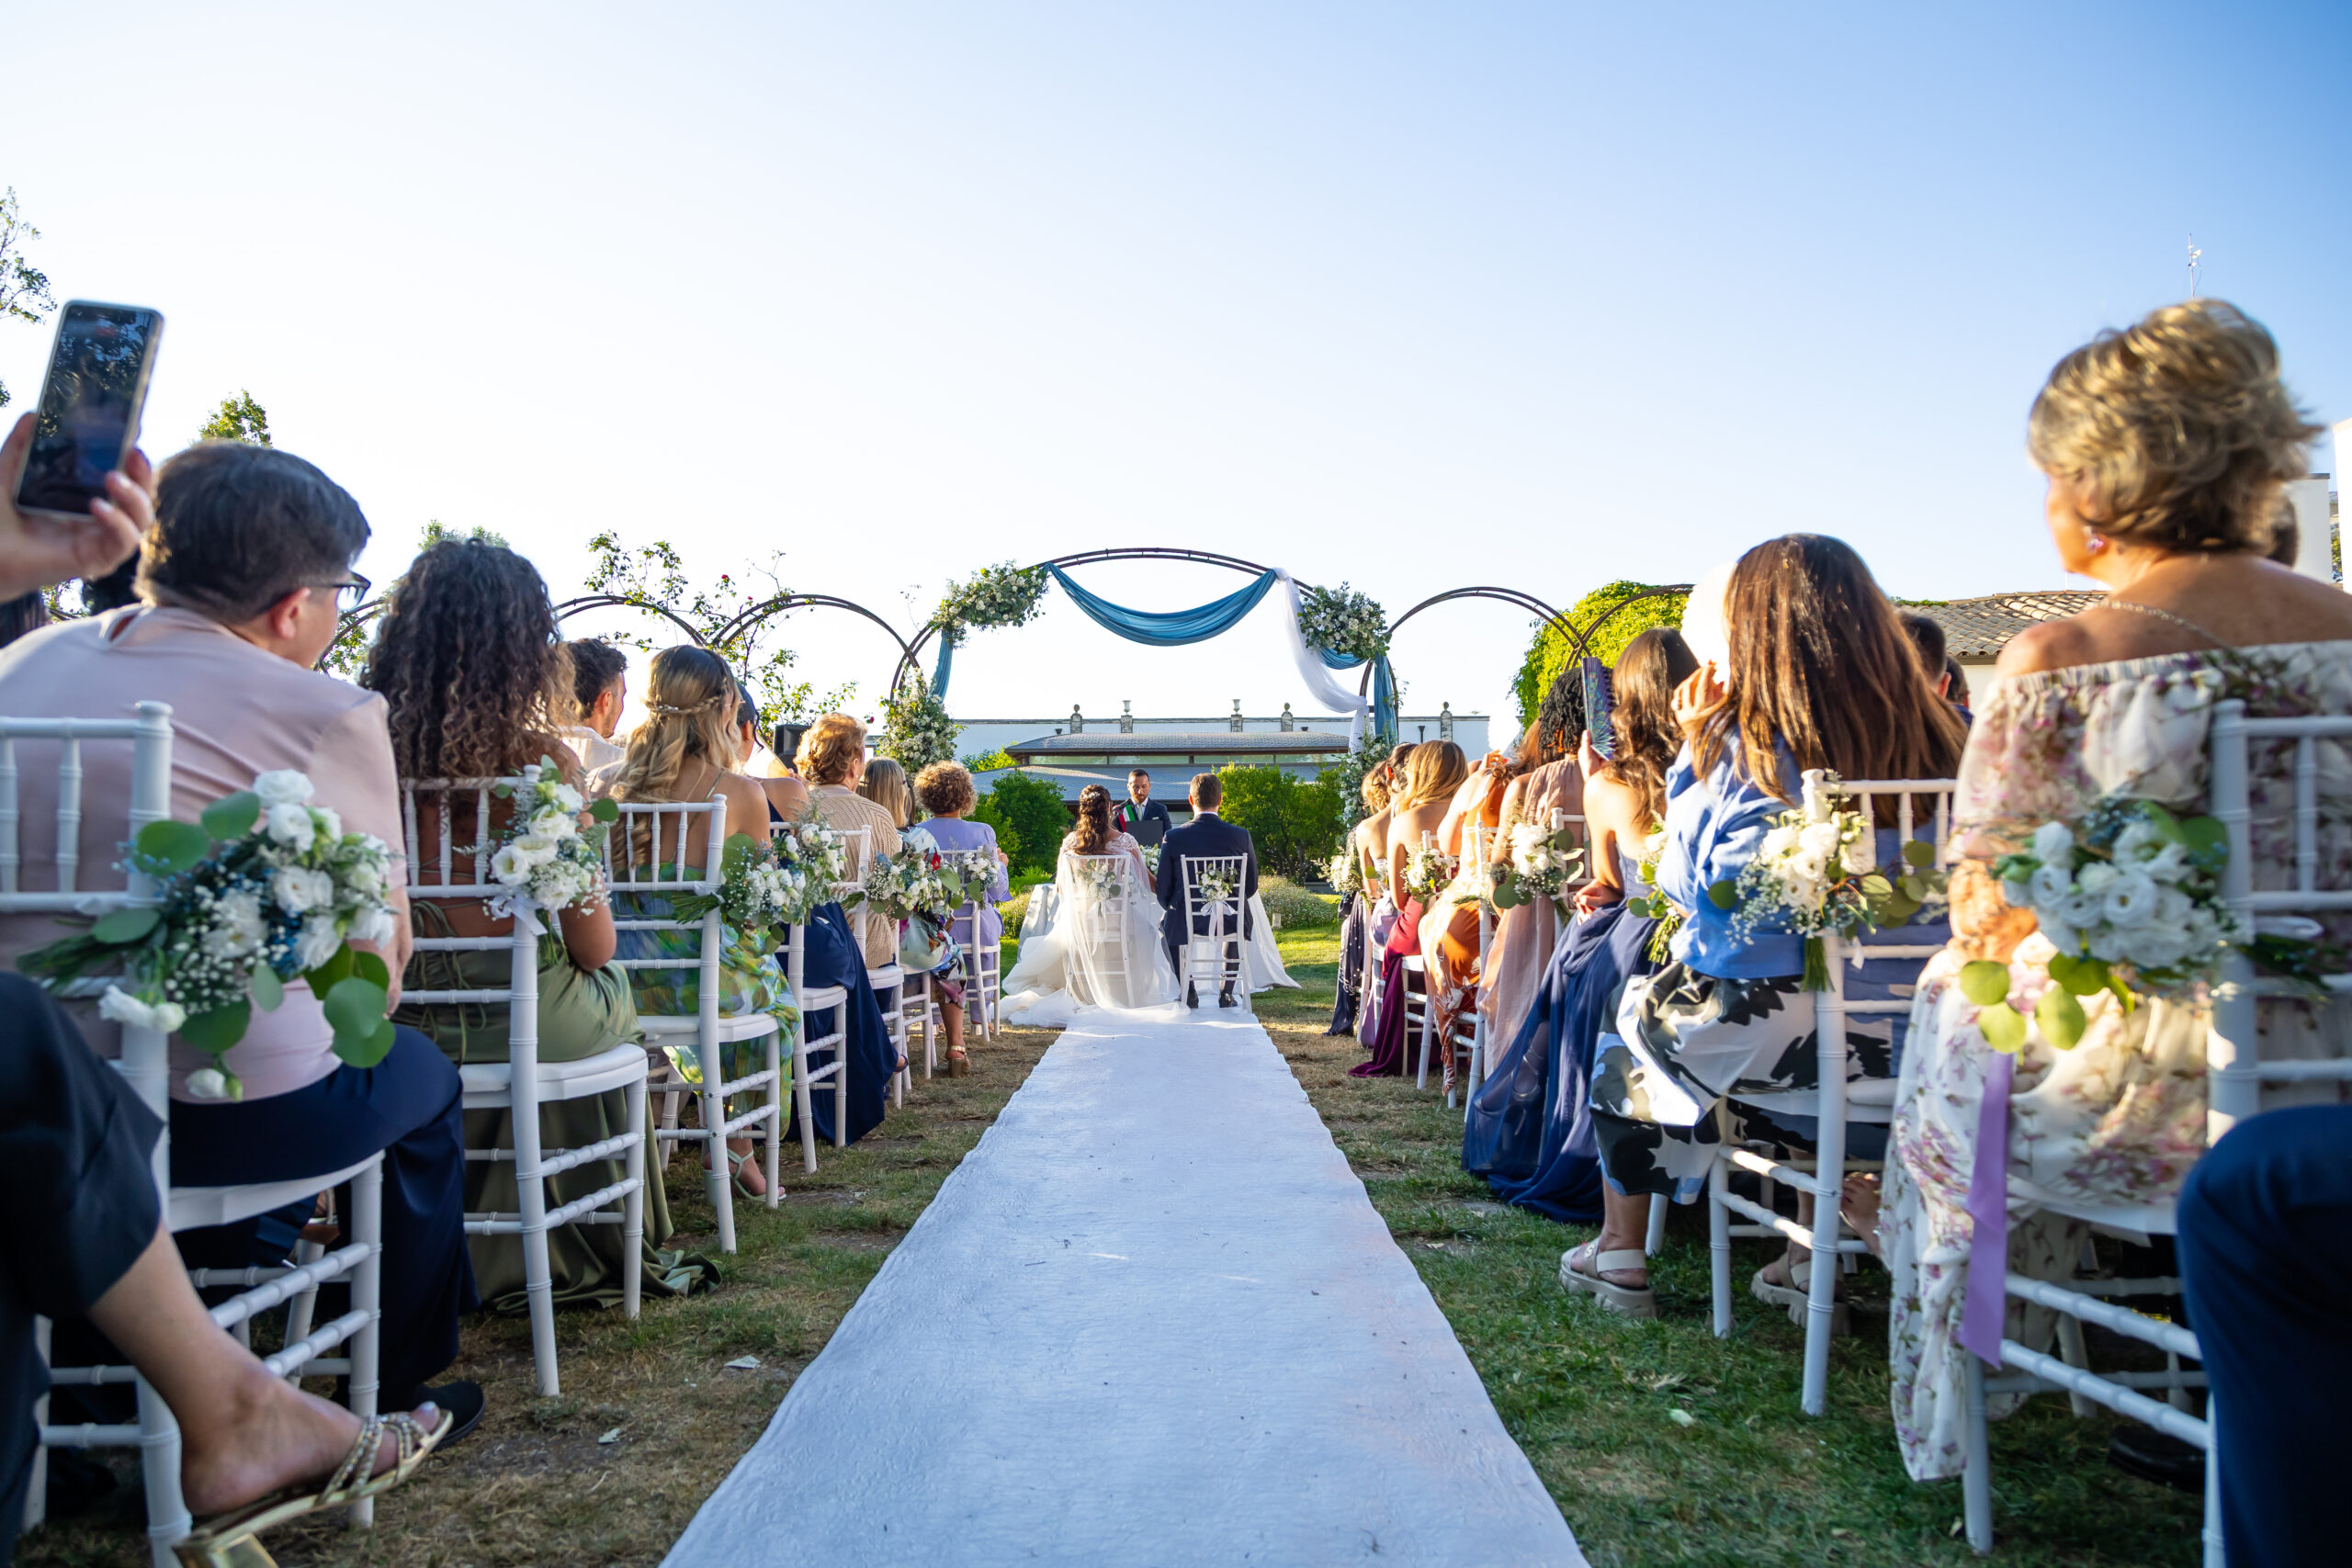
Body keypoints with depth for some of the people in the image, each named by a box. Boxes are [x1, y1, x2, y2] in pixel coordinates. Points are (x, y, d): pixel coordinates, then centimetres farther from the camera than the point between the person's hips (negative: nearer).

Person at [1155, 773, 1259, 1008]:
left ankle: (1188, 992, 29)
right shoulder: (1241, 836, -8)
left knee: (1165, 924, 35)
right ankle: (1226, 992, 34)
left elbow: (1162, 889, -4)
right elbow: (1251, 888, 1)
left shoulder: (1173, 837, -11)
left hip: (1186, 923, -1)